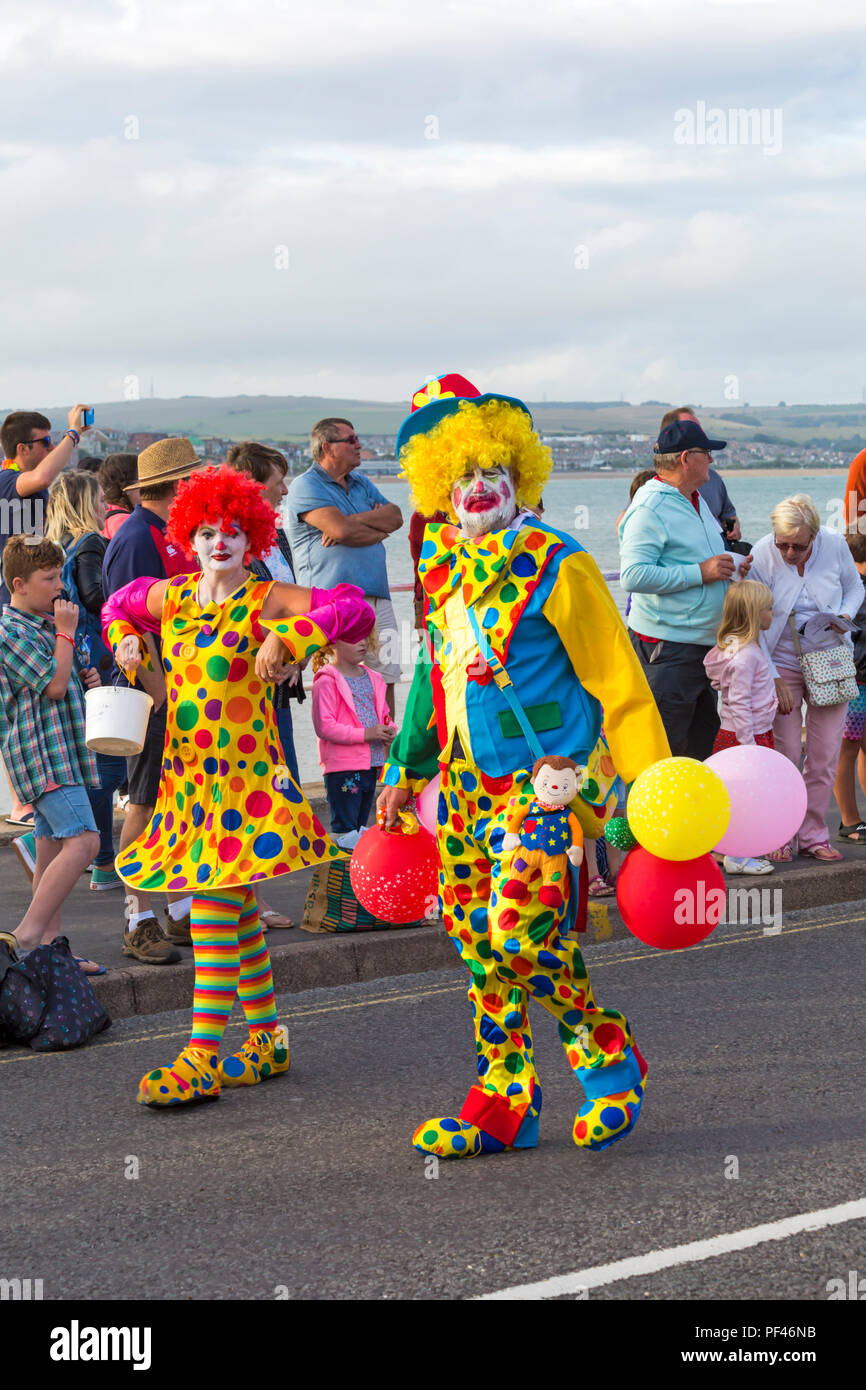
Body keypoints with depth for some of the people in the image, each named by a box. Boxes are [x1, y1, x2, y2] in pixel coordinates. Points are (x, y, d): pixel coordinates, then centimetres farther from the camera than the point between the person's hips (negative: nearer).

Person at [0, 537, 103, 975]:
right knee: (82, 840, -20)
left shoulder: (43, 625, 18)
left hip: (60, 750, 10)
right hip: (41, 750, -10)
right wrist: (66, 632, -10)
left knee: (51, 850, 9)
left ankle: (49, 945, 12)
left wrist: (85, 680, 10)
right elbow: (54, 685, -18)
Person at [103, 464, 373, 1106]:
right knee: (234, 911, 12)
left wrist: (287, 639, -22)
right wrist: (127, 643, 12)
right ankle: (267, 1041, 22)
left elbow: (355, 610, -14)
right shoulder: (171, 597, 10)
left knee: (215, 907, -11)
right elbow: (119, 605, 31)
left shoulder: (267, 600, -6)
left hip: (245, 770, -6)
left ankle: (203, 1055, -10)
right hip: (188, 770, 6)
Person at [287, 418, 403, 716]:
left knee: (385, 680, 6)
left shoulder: (361, 484, 21)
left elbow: (395, 517, 6)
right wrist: (379, 528, -1)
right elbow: (341, 528, -17)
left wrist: (352, 523, -8)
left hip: (377, 599, 7)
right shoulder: (305, 486, -3)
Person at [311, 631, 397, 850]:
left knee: (360, 825, 17)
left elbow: (383, 714, 25)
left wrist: (389, 731, 1)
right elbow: (324, 726, -18)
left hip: (371, 765, 8)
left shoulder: (372, 679, 13)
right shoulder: (327, 681, -11)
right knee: (344, 828, -5)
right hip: (342, 767, -8)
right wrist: (365, 734, -22)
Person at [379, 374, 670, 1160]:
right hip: (469, 785, 7)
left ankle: (611, 1056, 7)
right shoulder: (444, 570, 9)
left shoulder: (555, 565, -10)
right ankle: (506, 1100, 20)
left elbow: (619, 682, -10)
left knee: (523, 933, -17)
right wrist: (406, 770, 26)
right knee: (477, 943, 8)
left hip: (550, 776, -7)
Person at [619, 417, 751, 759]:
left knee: (704, 738, 16)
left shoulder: (696, 501, 16)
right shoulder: (649, 509, -16)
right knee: (664, 748, -8)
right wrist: (700, 573, -23)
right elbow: (633, 575, -27)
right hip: (667, 647, -10)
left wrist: (730, 568, 12)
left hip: (704, 642, 10)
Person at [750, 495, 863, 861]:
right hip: (781, 666, -2)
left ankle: (814, 836, 14)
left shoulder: (835, 545, -9)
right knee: (785, 755, -5)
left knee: (825, 756, 2)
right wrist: (774, 680, -14)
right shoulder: (761, 556, -15)